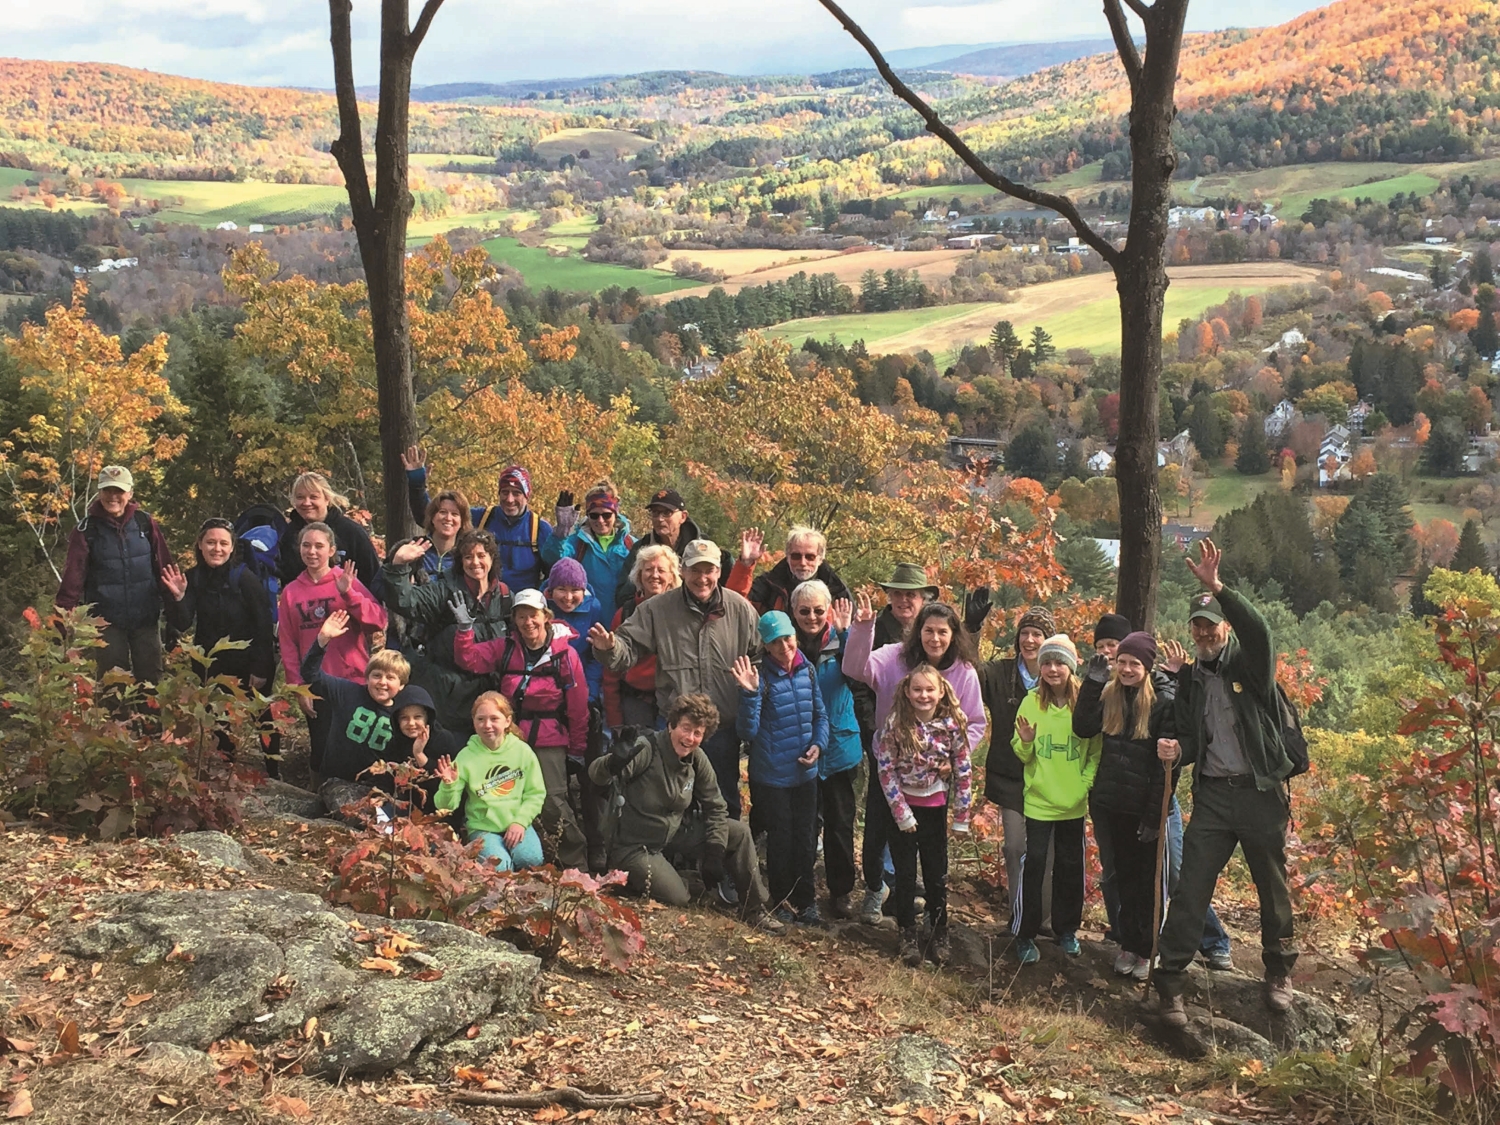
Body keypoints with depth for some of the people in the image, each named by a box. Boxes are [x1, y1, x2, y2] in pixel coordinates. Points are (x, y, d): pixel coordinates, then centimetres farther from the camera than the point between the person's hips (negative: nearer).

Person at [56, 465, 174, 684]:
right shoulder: (88, 528, -3)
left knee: (150, 678, 7)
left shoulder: (145, 522, 1)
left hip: (145, 617, 1)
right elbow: (73, 574, -6)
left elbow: (164, 566, 4)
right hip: (107, 620, -1)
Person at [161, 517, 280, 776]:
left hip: (249, 663, -4)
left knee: (264, 719, -2)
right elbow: (182, 625, -9)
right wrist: (178, 597, -27)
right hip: (213, 665, 4)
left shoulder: (245, 578, -14)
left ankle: (274, 777, 6)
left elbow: (264, 626, -15)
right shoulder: (193, 579, -2)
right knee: (219, 722, 12)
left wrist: (261, 669, -18)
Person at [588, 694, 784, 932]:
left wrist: (715, 854, -4)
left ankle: (754, 910, 11)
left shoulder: (698, 760, -5)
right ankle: (631, 876, 9)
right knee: (677, 899, -21)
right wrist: (613, 764, -60)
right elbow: (597, 775, -36)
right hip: (635, 846, -7)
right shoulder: (647, 750, -25)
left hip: (675, 833, 7)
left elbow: (715, 807, 5)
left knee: (739, 833, -2)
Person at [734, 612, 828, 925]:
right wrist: (750, 693, -31)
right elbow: (748, 731, -18)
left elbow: (820, 714, 10)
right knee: (780, 839, 7)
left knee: (806, 838, 12)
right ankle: (782, 901, 25)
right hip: (772, 775, -4)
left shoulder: (808, 670, -1)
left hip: (806, 771, 4)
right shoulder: (761, 676, -15)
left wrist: (817, 744, -6)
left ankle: (806, 899, 27)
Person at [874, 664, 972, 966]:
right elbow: (885, 769, -11)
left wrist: (961, 817, -4)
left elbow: (963, 772, -4)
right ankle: (908, 935, 20)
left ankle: (939, 933, 24)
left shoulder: (953, 725, -10)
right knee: (905, 873, 7)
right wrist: (901, 813, -12)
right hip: (902, 806, -1)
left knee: (937, 874, 9)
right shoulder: (896, 724, -14)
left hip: (934, 807, 1)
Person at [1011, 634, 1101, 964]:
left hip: (1074, 803, 1)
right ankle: (1025, 934, 11)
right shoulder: (1032, 702, -5)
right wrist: (1025, 741, -21)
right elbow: (1023, 757, 0)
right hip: (1039, 801, -1)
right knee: (1033, 865, -1)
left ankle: (1066, 930, 29)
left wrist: (1086, 783, -10)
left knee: (1070, 868, 12)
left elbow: (1096, 753, 2)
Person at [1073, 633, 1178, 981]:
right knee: (1124, 875, 15)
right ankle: (1127, 944, 25)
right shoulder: (1109, 696, 4)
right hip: (1112, 804, 5)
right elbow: (1082, 728, -10)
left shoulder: (1164, 702, -12)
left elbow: (1168, 763, -13)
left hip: (1144, 807, -5)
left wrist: (1155, 814, -16)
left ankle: (1147, 950, 18)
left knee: (1148, 880, 8)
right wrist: (1092, 682, -13)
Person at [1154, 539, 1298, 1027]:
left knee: (1273, 887, 11)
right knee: (1190, 890, -4)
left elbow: (1259, 630, -25)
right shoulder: (1189, 678, 10)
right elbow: (1192, 738, 12)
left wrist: (1218, 588, -38)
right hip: (1212, 794, 2)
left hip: (1261, 791, -2)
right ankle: (1171, 982, -1)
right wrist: (1177, 749, -12)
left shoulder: (1251, 663, -1)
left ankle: (1279, 973, 30)